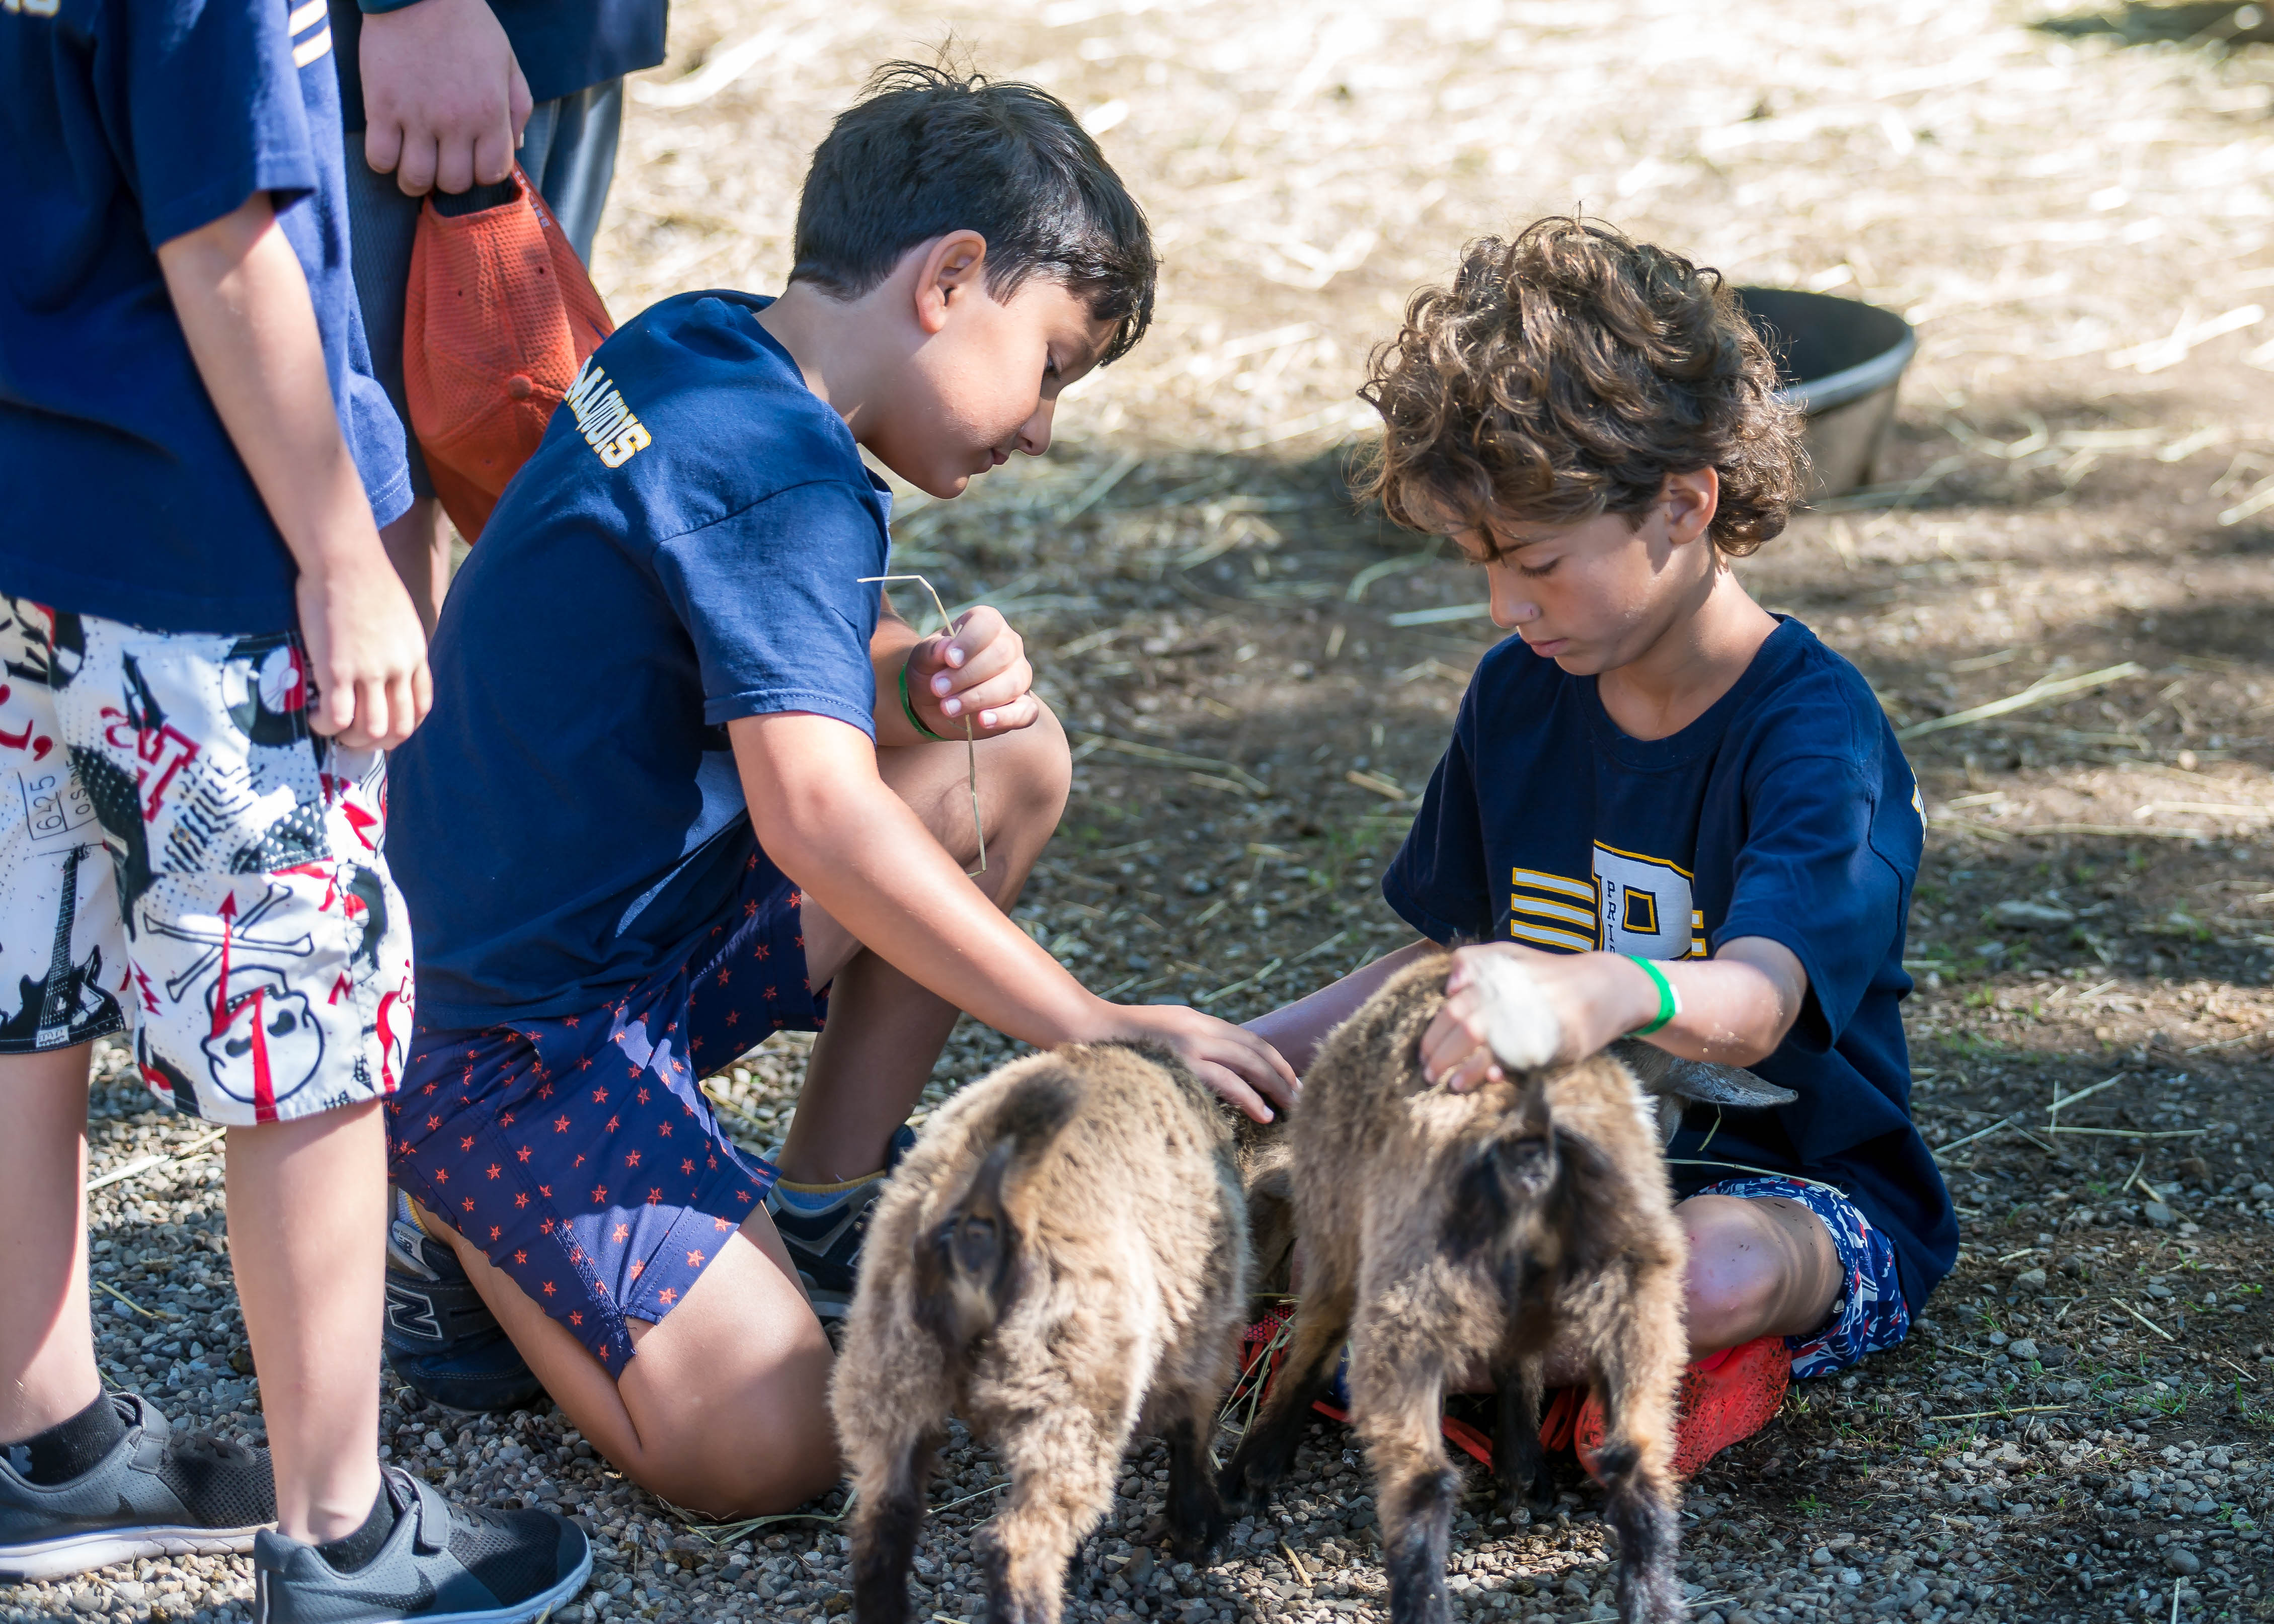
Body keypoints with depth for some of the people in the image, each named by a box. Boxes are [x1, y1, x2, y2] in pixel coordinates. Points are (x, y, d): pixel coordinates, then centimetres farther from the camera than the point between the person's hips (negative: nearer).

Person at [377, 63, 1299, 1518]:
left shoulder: (694, 349, 6)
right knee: (764, 1449, -21)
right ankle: (456, 1224, 3)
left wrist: (926, 679, -3)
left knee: (1011, 765, 11)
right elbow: (819, 819, -35)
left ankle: (817, 1219, 14)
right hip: (502, 1029, -10)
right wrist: (1093, 1028, -30)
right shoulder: (786, 481, -23)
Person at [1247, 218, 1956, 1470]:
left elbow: (1757, 1004, -36)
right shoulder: (1519, 696, 4)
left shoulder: (1812, 724, -18)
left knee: (1721, 1271, -42)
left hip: (1789, 1187, -6)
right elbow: (1451, 957, 17)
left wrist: (1619, 993, -60)